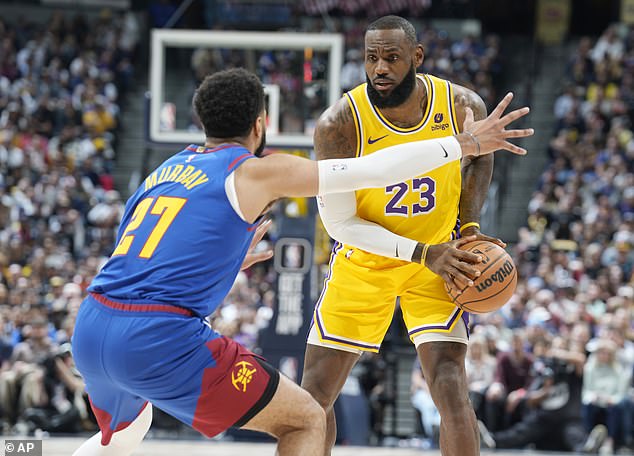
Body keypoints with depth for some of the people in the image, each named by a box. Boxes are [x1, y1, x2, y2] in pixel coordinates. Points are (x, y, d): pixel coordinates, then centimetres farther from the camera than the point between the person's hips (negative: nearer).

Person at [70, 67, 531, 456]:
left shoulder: (164, 171, 23)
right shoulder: (255, 171, 3)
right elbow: (375, 169, 2)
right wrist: (465, 143, 11)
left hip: (90, 330, 7)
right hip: (160, 338, -7)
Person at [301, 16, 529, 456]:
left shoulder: (463, 107, -18)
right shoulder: (339, 124, -25)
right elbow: (340, 223, -19)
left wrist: (470, 226, -6)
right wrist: (423, 253, -25)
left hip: (440, 257, 0)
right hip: (363, 261, 0)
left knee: (451, 390, -15)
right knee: (314, 396, 1)